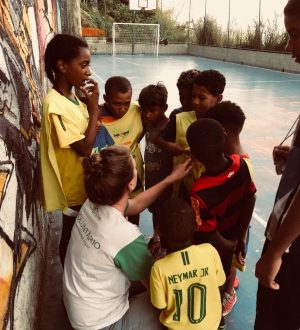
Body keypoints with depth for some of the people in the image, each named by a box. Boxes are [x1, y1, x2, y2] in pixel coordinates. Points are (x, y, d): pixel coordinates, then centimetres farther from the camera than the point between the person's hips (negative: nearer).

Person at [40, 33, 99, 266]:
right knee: (73, 240, 13)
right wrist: (94, 109, -21)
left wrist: (93, 108, -5)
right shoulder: (55, 105, -26)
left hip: (84, 182, 9)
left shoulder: (72, 96, 2)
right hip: (74, 186, -9)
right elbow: (84, 148, -26)